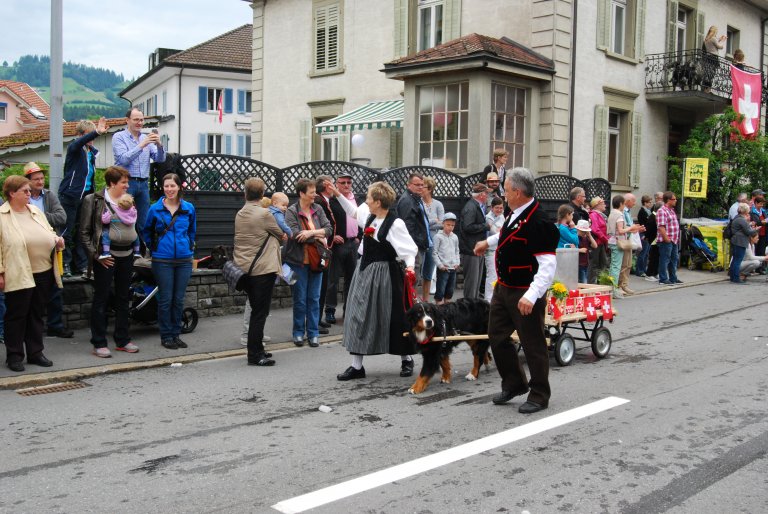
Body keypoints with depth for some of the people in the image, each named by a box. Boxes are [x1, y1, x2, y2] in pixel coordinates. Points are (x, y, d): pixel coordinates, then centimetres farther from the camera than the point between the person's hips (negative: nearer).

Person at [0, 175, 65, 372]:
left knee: (37, 315, 14)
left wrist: (57, 240, -1)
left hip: (43, 273, 6)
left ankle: (35, 353, 24)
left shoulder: (36, 212, 13)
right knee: (16, 316, 4)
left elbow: (48, 233, 22)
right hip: (18, 275, -6)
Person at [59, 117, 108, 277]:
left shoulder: (92, 151, 11)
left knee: (82, 231, 11)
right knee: (67, 232, -1)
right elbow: (79, 143, -34)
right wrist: (97, 132, -48)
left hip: (85, 196, 7)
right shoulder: (74, 148, -9)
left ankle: (82, 265, 17)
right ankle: (65, 264, 7)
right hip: (70, 196, -6)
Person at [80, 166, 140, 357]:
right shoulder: (93, 200, -4)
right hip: (105, 255, -6)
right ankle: (99, 344, 7)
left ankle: (122, 340, 22)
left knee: (123, 298, 12)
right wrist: (96, 255, -11)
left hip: (126, 255, 6)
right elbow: (84, 233, -5)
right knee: (101, 299, 1)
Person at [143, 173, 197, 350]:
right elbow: (147, 232, 13)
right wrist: (154, 248, 7)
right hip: (162, 260, -2)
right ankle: (166, 336, 11)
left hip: (184, 259, 2)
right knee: (165, 299, 1)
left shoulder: (189, 208, 3)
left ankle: (176, 334, 19)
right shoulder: (155, 209, -2)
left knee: (179, 299, 8)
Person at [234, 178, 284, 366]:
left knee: (256, 311, 16)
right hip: (262, 269, -7)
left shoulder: (239, 214, 8)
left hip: (244, 269, 7)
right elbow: (280, 234, 1)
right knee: (260, 313, -4)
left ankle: (257, 350, 21)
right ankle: (254, 355, -3)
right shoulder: (264, 214, -12)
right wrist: (283, 234, 22)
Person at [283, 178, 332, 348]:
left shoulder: (318, 209, 5)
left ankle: (313, 333, 15)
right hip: (299, 261, -3)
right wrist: (318, 236, -12)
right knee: (300, 299, 5)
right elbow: (295, 235, -19)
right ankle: (299, 333, 18)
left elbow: (329, 229, -2)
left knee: (314, 298, 7)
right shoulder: (291, 211, -8)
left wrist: (311, 233, -18)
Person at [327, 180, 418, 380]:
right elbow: (353, 212, 24)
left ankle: (406, 359, 25)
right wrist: (338, 195, 21)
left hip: (383, 274, -7)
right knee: (358, 315, 5)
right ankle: (357, 365, 11)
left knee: (393, 317, 4)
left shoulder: (395, 224, -19)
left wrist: (410, 266, -36)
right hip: (364, 270, 8)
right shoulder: (369, 215, 2)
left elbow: (409, 249, -18)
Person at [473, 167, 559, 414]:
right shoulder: (516, 213, 4)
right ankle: (515, 383, 33)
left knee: (533, 345, 4)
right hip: (504, 288, 9)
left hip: (525, 294, -9)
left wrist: (531, 296, -33)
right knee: (497, 336, 16)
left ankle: (539, 396, 20)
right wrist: (488, 242, 42)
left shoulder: (538, 222, -24)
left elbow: (548, 264, -28)